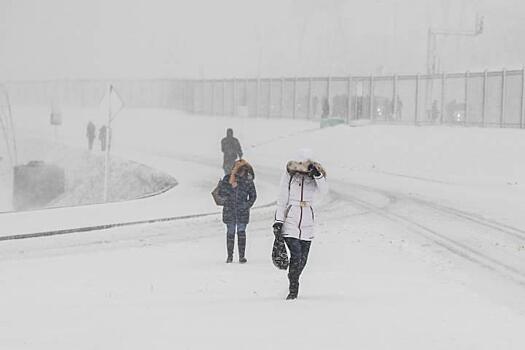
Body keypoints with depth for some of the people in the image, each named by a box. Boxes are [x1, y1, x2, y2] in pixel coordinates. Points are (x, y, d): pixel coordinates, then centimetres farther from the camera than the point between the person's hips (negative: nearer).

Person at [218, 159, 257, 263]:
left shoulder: (248, 180, -2)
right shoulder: (227, 178, -2)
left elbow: (253, 195, 6)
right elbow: (220, 192, -3)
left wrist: (247, 205, -9)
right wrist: (231, 187, -18)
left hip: (242, 211, -1)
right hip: (229, 210, 1)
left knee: (241, 232, -1)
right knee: (230, 233, 7)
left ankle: (242, 256, 6)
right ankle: (229, 256, 16)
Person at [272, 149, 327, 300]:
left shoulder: (315, 177, 6)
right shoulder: (289, 175, 1)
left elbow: (324, 190, -12)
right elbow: (282, 200, 2)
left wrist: (317, 175, -25)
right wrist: (278, 221, -4)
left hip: (307, 224, 3)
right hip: (290, 222, -3)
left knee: (302, 260, 5)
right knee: (296, 255, -16)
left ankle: (293, 284, 26)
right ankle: (293, 289, -7)